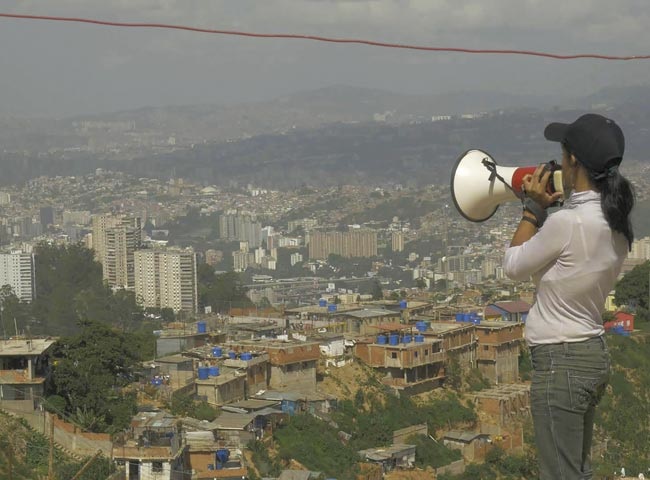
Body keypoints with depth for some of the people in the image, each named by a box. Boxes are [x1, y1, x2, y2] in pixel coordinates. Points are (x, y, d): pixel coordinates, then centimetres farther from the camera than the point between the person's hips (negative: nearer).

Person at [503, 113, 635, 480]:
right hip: (594, 355, 9)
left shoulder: (567, 222, -24)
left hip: (562, 363, -9)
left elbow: (515, 266, -8)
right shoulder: (615, 222, 3)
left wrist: (534, 208, -2)